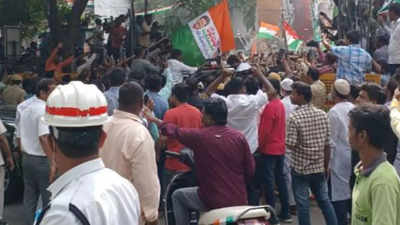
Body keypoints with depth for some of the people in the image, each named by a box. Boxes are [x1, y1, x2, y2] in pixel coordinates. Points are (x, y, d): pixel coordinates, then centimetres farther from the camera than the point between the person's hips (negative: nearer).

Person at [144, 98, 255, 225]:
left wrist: (155, 120, 23)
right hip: (240, 201, 4)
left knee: (177, 196, 19)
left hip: (212, 202, -4)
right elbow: (250, 170, -1)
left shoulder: (199, 136, -11)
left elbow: (174, 132, 6)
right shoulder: (239, 137, -5)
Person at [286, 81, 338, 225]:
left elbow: (291, 145, -18)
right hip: (319, 167, 5)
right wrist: (326, 166, 11)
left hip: (300, 167, -5)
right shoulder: (322, 115, -1)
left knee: (302, 203, 6)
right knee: (324, 200, 16)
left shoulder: (294, 117, -16)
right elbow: (327, 145, 2)